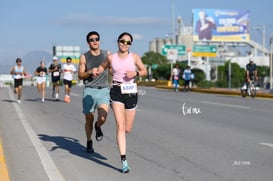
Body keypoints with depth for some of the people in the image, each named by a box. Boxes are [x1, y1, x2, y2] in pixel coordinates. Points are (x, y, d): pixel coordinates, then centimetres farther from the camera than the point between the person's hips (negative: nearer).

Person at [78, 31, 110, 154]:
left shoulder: (107, 54, 7)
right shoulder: (84, 57, 2)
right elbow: (80, 76, 3)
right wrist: (90, 72, -15)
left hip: (103, 90, 0)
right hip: (89, 91, 0)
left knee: (103, 117, -21)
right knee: (89, 119, 5)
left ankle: (98, 127, 15)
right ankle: (89, 142, 28)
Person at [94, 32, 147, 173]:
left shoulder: (134, 57, 3)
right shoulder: (111, 58, 4)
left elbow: (144, 71, 9)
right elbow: (103, 66, 22)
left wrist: (135, 73, -11)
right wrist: (97, 72, 1)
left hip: (131, 92, 1)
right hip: (116, 92, -1)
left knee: (128, 129, 7)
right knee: (120, 126, -14)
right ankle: (124, 160, -15)